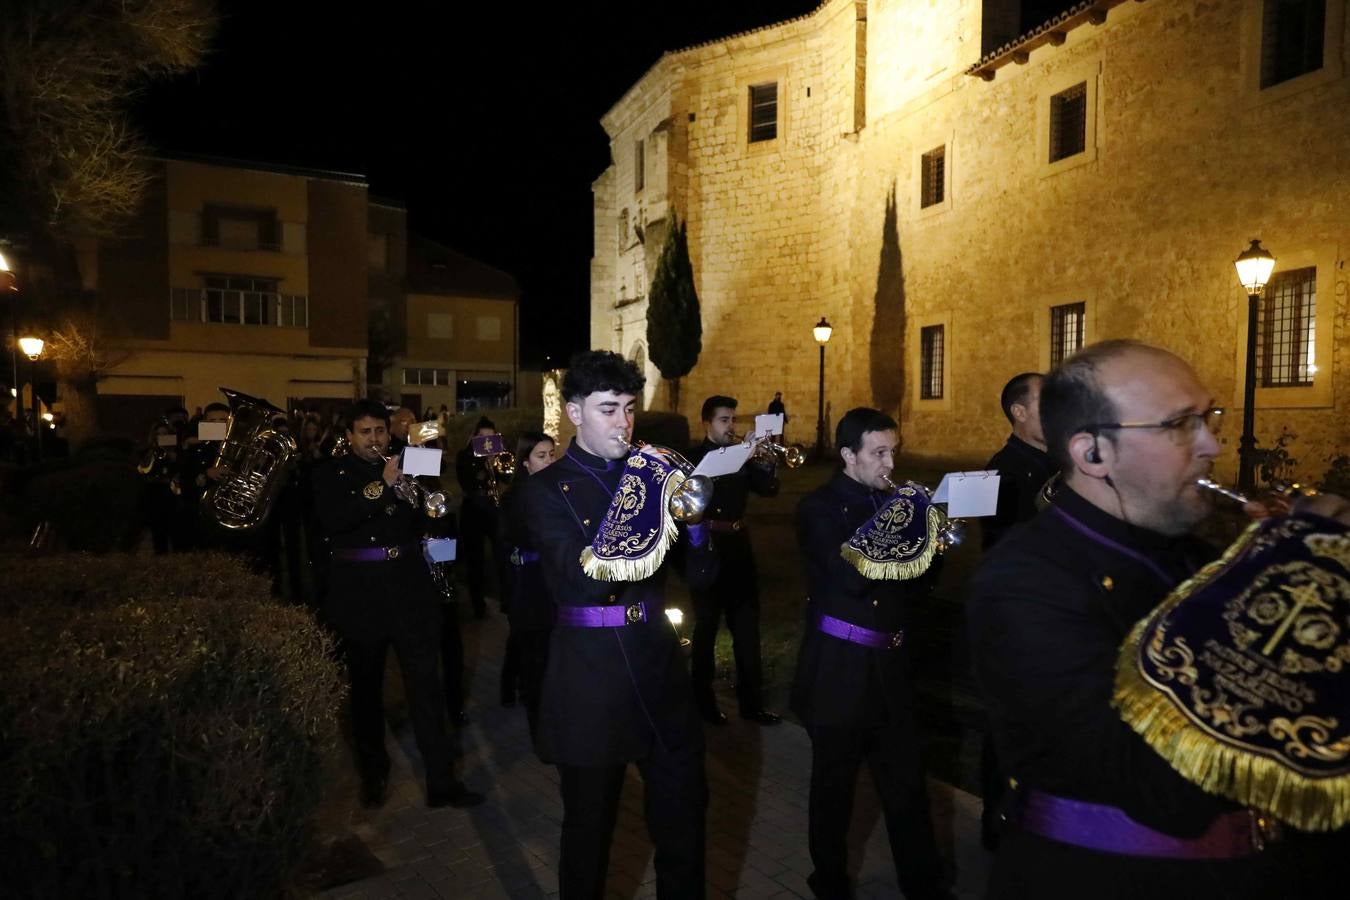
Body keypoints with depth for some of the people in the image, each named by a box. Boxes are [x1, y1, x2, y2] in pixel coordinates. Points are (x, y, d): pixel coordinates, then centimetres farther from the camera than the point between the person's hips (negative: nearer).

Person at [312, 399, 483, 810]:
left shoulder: (405, 467, 9)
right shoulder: (331, 474, 3)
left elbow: (428, 517, 5)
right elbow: (331, 518, -15)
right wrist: (381, 486, -23)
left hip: (409, 588, 1)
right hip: (358, 594, -1)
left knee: (426, 683, -1)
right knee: (365, 687, 12)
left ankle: (441, 780, 4)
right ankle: (373, 772, 29)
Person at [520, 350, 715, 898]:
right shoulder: (546, 489, -5)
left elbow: (701, 576, 3)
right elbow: (586, 580, -20)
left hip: (660, 668, 3)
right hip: (591, 676, -3)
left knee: (684, 818, 15)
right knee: (589, 827, 14)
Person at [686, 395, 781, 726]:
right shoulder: (692, 458, -6)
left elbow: (769, 489, 3)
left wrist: (762, 460, -13)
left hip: (738, 547, 5)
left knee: (747, 627, 10)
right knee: (706, 628, 6)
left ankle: (752, 701, 21)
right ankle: (704, 701, 20)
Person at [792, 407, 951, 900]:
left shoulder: (892, 501, 7)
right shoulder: (819, 508, -9)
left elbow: (915, 583, 11)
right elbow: (849, 578, -23)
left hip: (890, 664, 5)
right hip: (839, 668, -5)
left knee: (907, 781, 13)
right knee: (835, 782, 11)